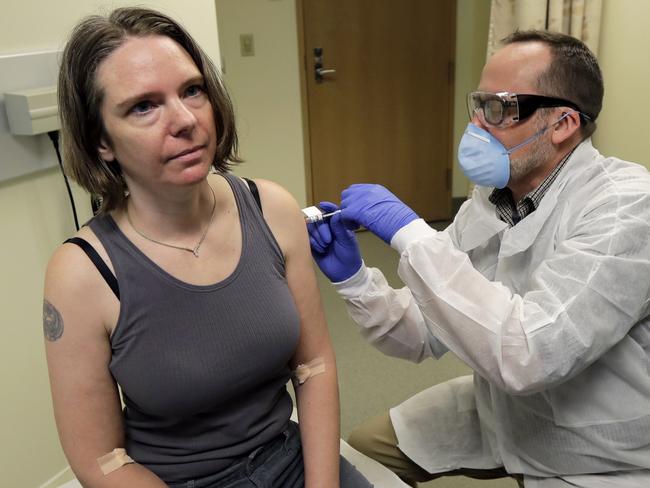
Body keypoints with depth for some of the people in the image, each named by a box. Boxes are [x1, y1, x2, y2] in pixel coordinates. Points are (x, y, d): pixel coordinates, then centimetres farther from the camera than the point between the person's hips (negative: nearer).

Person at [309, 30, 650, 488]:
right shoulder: (484, 204, -4)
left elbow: (527, 355, -38)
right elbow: (425, 336, -3)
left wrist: (410, 233, -34)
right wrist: (354, 280, -20)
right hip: (498, 414, 6)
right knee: (364, 451, 9)